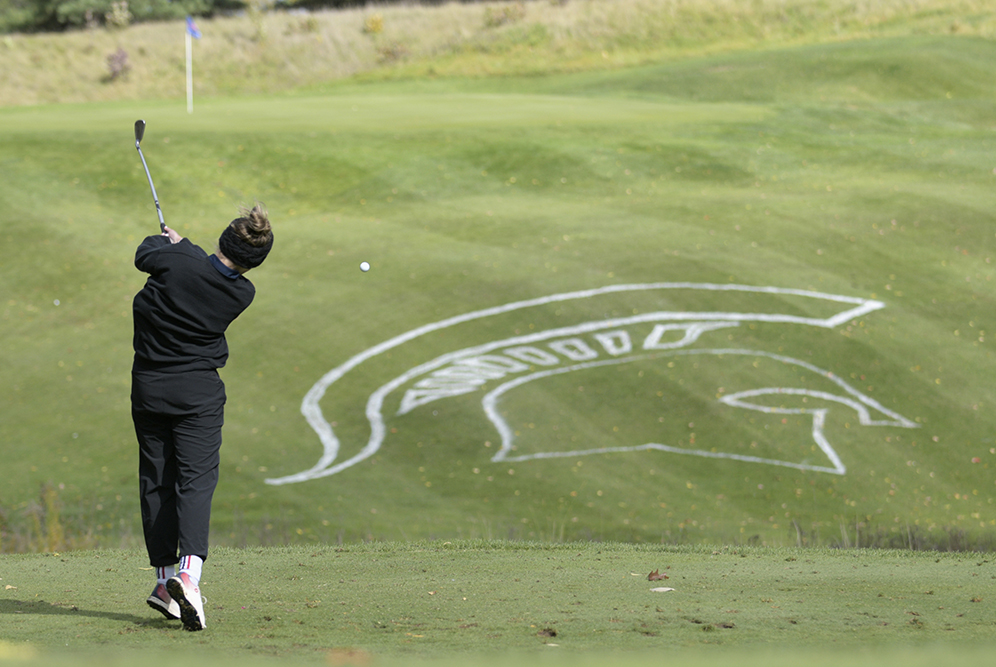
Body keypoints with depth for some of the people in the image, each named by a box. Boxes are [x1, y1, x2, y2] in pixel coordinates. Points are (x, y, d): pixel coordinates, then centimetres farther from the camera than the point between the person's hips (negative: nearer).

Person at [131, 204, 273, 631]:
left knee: (156, 481, 9)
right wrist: (182, 245, 25)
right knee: (196, 480, -5)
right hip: (199, 392, -1)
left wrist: (168, 241, 28)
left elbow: (144, 255, 8)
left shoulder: (175, 262, -15)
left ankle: (164, 578, 12)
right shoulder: (242, 294, -9)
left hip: (148, 386, 1)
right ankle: (189, 569, -27)